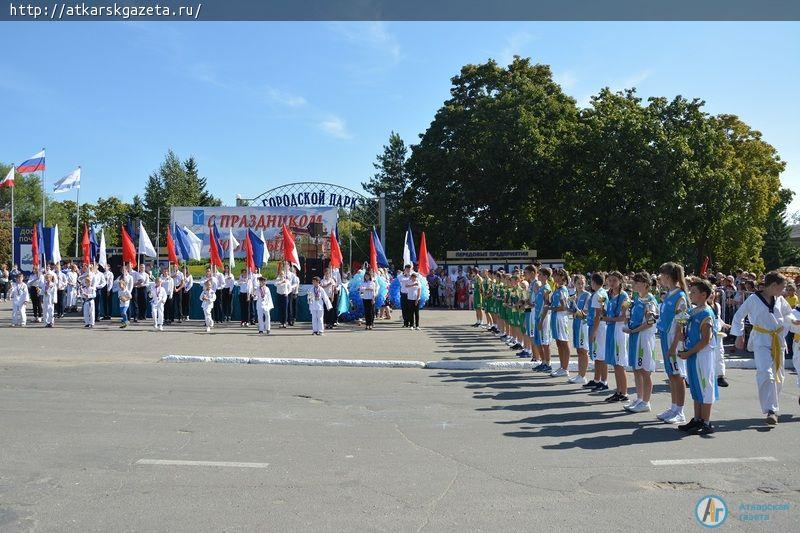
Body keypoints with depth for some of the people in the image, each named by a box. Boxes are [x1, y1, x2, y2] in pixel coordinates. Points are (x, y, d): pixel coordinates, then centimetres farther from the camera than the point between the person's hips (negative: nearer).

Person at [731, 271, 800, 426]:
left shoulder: (780, 300, 7)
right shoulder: (754, 299, -8)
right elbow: (739, 316, -1)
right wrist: (739, 335, -4)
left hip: (778, 341, 6)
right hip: (761, 340, -6)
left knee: (778, 376, 11)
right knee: (766, 374, -18)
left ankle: (773, 409, 27)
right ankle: (770, 410, -18)